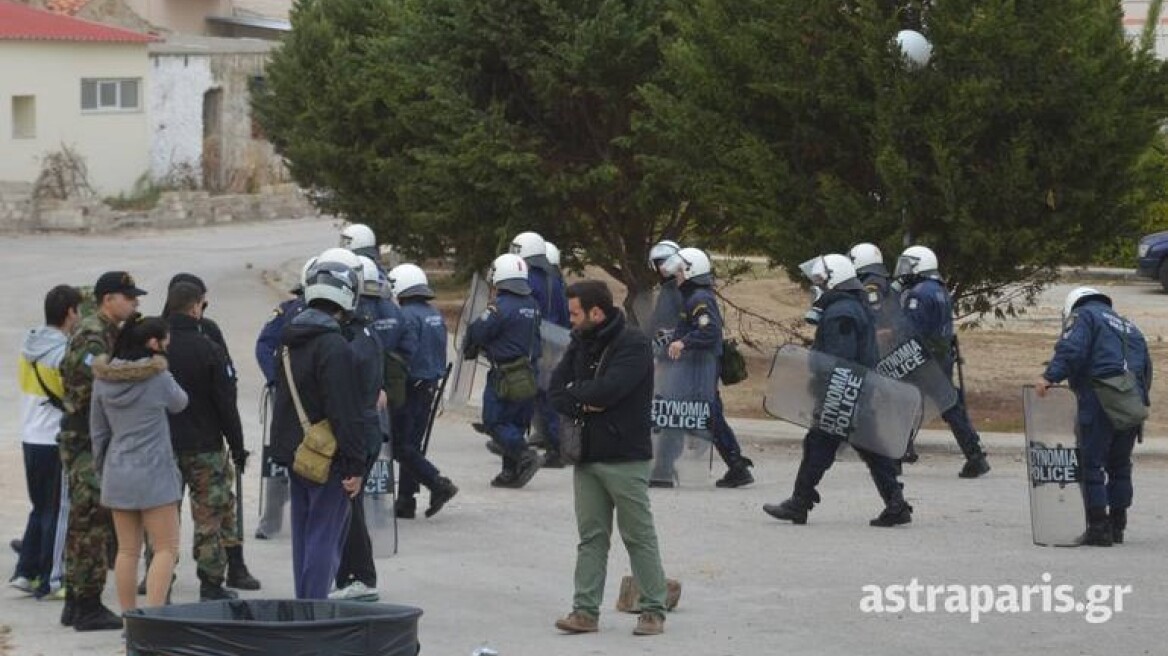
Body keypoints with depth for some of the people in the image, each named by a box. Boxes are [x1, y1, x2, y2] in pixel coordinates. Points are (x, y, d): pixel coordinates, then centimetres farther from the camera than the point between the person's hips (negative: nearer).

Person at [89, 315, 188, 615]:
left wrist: (101, 466, 22)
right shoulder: (159, 378, -12)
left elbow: (97, 428, 12)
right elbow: (179, 403, 8)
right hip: (153, 472, -6)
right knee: (166, 548, -1)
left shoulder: (103, 378, 5)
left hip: (117, 473, 6)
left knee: (127, 550, 11)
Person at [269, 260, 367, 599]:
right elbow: (346, 413, -20)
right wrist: (355, 466, -17)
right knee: (324, 539, -5)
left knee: (304, 536, 15)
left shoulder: (291, 341, 11)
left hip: (293, 453, 9)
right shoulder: (334, 347, -19)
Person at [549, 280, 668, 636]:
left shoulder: (633, 344, -12)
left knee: (639, 537, 0)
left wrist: (576, 393, -6)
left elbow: (608, 389, -24)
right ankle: (585, 610, 9)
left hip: (625, 459, -7)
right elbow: (555, 389, 6)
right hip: (586, 457, 7)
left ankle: (653, 610, 6)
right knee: (591, 537, 7)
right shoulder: (581, 343, 11)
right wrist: (582, 405, -13)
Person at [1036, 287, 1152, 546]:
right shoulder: (1129, 327, 29)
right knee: (1120, 465, 17)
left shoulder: (1083, 316, 7)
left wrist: (1050, 376, -19)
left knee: (1092, 464, -3)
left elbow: (1071, 350, -13)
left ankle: (1099, 527, -7)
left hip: (1099, 398, -7)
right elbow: (1147, 368, 25)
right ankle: (1118, 525, 20)